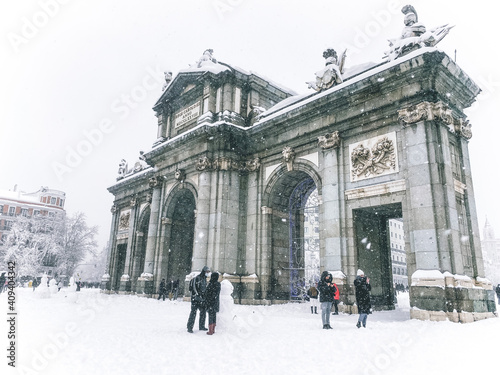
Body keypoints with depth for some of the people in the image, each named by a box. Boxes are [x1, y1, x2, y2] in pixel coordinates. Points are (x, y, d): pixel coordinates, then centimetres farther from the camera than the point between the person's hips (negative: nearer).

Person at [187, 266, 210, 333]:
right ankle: (189, 327, 1)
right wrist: (197, 296, -24)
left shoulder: (204, 279, 16)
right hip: (195, 298, -9)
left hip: (202, 299, 9)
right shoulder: (197, 278, -12)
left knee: (203, 312, 12)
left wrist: (205, 297, 24)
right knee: (193, 312, -6)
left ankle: (201, 326, 24)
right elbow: (194, 288, -19)